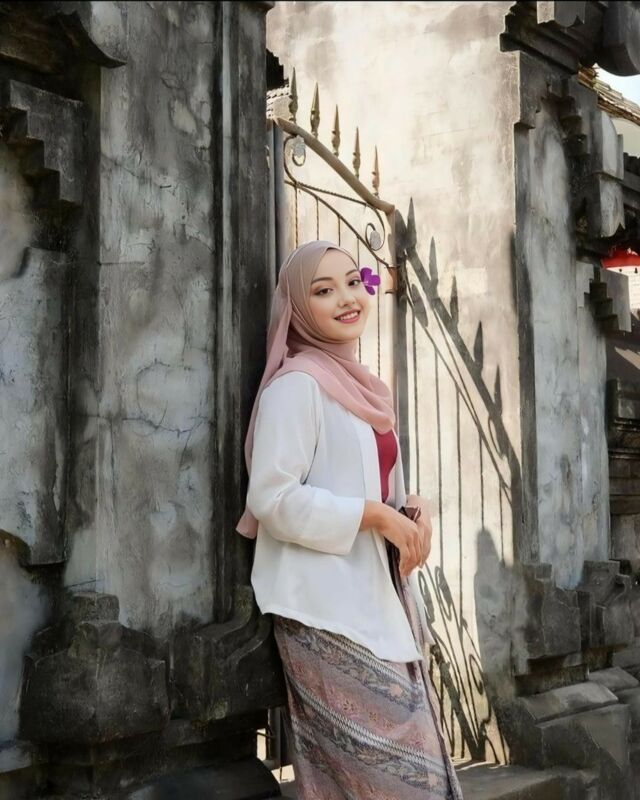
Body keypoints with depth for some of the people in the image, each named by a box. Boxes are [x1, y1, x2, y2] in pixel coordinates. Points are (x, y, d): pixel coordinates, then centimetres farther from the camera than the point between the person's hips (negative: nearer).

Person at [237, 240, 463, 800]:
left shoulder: (358, 384, 16)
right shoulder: (296, 384, -11)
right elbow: (272, 498, -19)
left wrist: (409, 512, 2)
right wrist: (375, 516, -17)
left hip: (377, 598, 9)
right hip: (327, 609, -9)